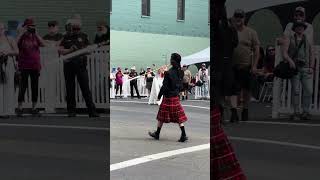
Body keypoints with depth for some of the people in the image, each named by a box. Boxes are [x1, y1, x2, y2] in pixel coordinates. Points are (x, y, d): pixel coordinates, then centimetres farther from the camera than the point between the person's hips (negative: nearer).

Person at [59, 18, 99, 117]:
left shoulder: (83, 36, 8)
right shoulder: (66, 37, 8)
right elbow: (60, 50, 3)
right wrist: (70, 50, -14)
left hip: (81, 64, -1)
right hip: (68, 65, 1)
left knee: (86, 88, -6)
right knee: (70, 89, 6)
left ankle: (92, 111, -5)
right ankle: (71, 111, 14)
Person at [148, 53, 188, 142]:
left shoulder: (168, 73, -19)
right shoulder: (180, 72, 2)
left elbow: (164, 86, -16)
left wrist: (159, 96, -6)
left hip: (168, 97, -6)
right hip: (176, 97, 6)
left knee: (162, 116, 8)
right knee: (179, 116, 7)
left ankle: (157, 134, 21)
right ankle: (183, 135, 0)